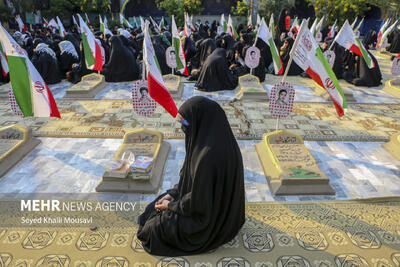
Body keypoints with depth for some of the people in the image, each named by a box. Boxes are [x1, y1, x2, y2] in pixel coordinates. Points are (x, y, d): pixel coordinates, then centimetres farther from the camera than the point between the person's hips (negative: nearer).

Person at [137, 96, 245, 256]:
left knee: (152, 229, 3)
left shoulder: (208, 156, -37)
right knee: (154, 209, 18)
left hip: (209, 223, -9)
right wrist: (172, 193, 2)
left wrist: (171, 205, -9)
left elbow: (197, 203, -27)